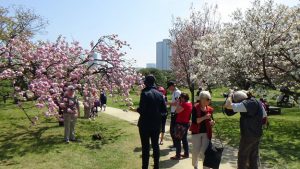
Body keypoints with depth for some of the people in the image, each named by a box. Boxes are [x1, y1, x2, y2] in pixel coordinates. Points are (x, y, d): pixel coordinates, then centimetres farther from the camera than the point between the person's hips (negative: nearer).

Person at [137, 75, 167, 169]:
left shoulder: (145, 93, -16)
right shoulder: (160, 94, 1)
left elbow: (142, 110, -20)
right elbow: (164, 109, 1)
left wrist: (137, 109, 0)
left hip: (145, 124, -5)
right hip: (157, 124, 5)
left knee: (145, 146, 6)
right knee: (155, 145, 16)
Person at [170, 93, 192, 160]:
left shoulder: (184, 104, -19)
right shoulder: (190, 104, 10)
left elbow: (177, 111, -23)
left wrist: (178, 103, -14)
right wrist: (180, 103, 6)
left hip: (181, 124, -10)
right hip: (186, 123, 10)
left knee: (178, 139, -3)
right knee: (184, 139, 18)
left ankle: (178, 155, 1)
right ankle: (186, 154, 24)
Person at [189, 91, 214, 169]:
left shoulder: (210, 109, 3)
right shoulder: (195, 107, -10)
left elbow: (210, 121, 10)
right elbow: (194, 121, -19)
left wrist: (212, 122, -12)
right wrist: (204, 117, -28)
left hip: (206, 133, 3)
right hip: (196, 132, -2)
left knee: (204, 151, 0)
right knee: (196, 151, 6)